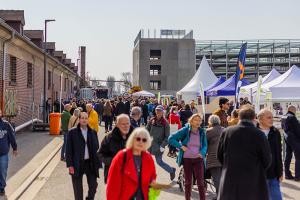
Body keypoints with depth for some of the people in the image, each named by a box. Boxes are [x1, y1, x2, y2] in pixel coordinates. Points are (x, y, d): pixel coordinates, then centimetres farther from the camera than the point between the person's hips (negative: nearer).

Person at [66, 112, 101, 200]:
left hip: (91, 163, 2)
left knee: (93, 185, 8)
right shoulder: (72, 132, -4)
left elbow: (96, 148, 7)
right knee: (78, 189, 9)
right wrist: (70, 165, -10)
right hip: (77, 164, -2)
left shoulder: (93, 132, 4)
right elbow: (69, 149, -5)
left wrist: (97, 163, 1)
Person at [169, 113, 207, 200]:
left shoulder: (202, 132, 0)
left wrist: (202, 153, -14)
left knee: (200, 182, -4)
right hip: (187, 159, -1)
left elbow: (205, 145, 6)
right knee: (188, 182, 11)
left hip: (198, 159, 1)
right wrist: (181, 146, -17)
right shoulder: (185, 130, -7)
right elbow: (171, 139, -8)